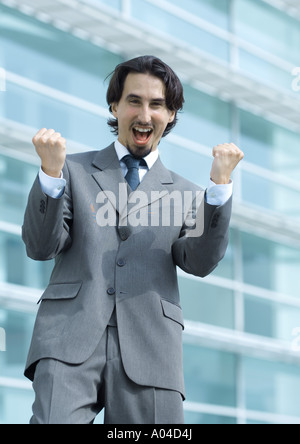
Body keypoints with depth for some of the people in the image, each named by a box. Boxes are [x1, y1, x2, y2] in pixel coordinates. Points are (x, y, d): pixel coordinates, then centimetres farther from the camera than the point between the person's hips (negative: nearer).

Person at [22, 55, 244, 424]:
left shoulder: (186, 195, 20)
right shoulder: (74, 171, 18)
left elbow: (200, 262, 3)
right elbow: (40, 247, 8)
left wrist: (220, 184, -8)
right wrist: (51, 173, -7)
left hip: (149, 348, 2)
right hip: (71, 338, -1)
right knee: (54, 421, -23)